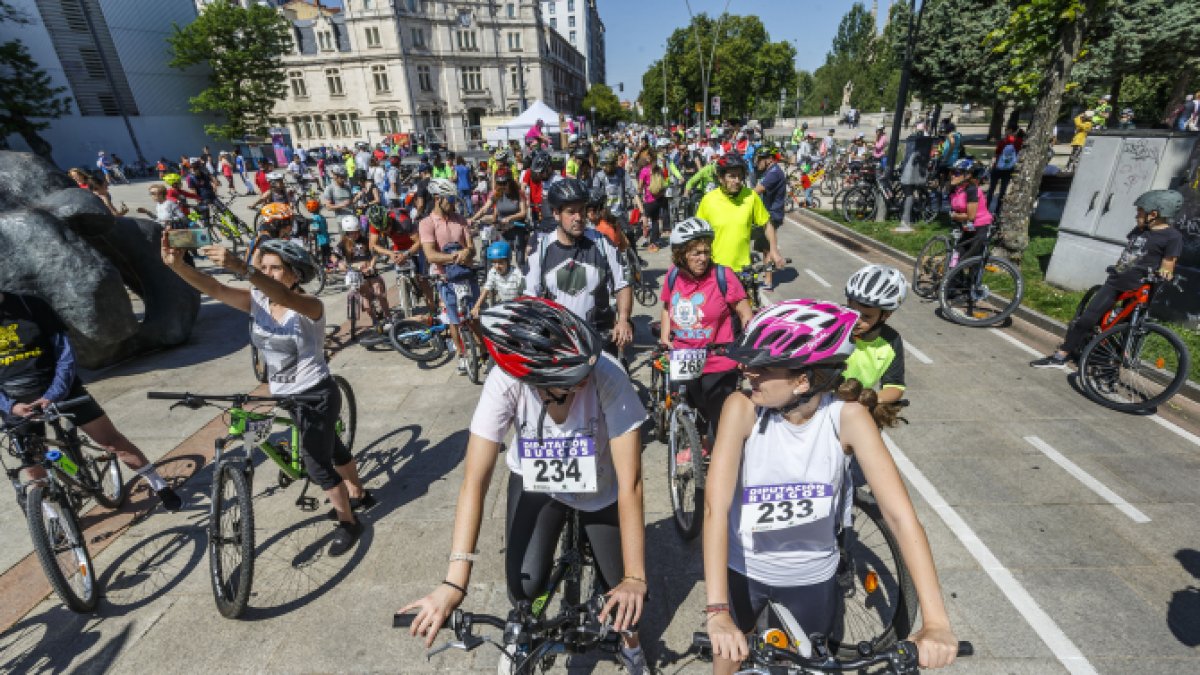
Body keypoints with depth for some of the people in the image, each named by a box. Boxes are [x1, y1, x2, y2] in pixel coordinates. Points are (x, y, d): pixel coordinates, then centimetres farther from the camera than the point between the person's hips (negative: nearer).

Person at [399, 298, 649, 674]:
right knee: (525, 589, -11)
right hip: (537, 483, 1)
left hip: (599, 489, 0)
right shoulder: (505, 382, -33)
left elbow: (629, 484, -34)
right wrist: (454, 582, -36)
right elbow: (475, 480, -31)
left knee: (623, 597, 2)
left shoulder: (608, 376, -38)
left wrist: (635, 578, -33)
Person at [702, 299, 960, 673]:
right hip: (743, 569, 0)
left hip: (813, 577, 1)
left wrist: (936, 622, -31)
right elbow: (717, 505, -31)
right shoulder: (742, 408, -25)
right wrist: (717, 611, -37)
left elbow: (900, 513, -24)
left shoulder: (847, 416, -22)